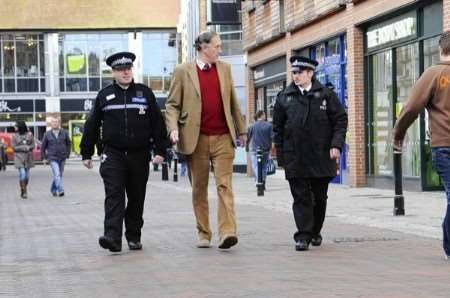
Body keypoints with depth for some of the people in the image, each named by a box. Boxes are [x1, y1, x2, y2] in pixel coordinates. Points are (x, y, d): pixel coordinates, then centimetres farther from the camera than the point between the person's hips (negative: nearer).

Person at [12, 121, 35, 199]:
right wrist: (25, 147, -12)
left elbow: (33, 145, 4)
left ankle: (24, 190, 20)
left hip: (28, 157, 2)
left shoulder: (29, 134, 5)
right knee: (22, 174, -13)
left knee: (27, 175, 4)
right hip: (19, 157, -2)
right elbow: (14, 147, -2)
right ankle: (23, 192, -7)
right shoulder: (15, 136, 3)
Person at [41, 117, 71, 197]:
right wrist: (44, 158, 6)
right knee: (57, 174, -17)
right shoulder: (47, 134, -1)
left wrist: (67, 154, 6)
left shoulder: (64, 132, 1)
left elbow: (68, 143, 12)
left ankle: (53, 189, 29)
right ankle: (60, 190, -23)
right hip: (52, 158, -3)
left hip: (62, 158, 3)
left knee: (59, 175, 12)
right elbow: (43, 147, 8)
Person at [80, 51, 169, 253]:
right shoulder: (104, 95, 7)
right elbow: (92, 125, 10)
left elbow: (157, 123, 6)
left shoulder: (145, 93, 7)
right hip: (113, 154, -1)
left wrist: (160, 150, 0)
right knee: (114, 195, -13)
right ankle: (113, 236, -22)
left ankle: (134, 237, 19)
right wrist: (86, 153, 9)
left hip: (139, 155, 1)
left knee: (136, 198, 8)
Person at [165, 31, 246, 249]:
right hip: (196, 139, -1)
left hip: (223, 137, 1)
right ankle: (203, 233, 16)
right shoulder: (183, 71, 2)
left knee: (224, 185, -9)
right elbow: (172, 104, 2)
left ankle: (227, 232, -15)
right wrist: (173, 128, -13)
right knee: (199, 188, 6)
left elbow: (233, 102, 18)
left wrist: (241, 130, 19)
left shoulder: (224, 69, 12)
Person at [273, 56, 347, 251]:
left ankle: (315, 232, 27)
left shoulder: (326, 95, 3)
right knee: (300, 197, -4)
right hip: (295, 159, 0)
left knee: (320, 197, 11)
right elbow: (278, 128, 8)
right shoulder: (284, 97, 6)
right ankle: (303, 236, -5)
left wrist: (336, 145, -10)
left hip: (321, 156, 0)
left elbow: (341, 120, 3)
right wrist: (281, 155, 3)